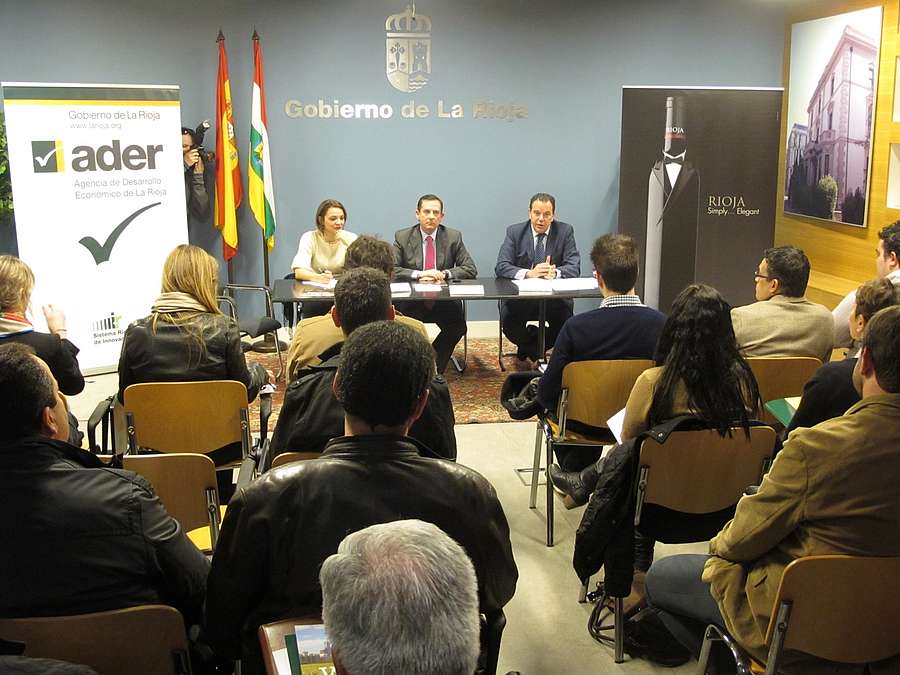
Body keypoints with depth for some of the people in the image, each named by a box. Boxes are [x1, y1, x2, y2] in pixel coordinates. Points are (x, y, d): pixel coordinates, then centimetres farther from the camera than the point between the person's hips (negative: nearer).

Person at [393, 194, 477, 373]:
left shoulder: (453, 237, 5)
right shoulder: (402, 237, 3)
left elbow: (471, 269, 2)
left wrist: (445, 274, -15)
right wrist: (418, 274, -19)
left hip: (443, 300, 1)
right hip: (412, 302, -1)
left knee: (458, 327, -25)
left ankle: (435, 367, -1)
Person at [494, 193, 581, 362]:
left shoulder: (565, 231, 2)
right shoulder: (515, 232, 0)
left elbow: (574, 267, -7)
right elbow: (501, 267, -10)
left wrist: (555, 272, -30)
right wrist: (528, 273, -28)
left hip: (554, 297, 1)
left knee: (565, 321, -28)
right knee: (508, 322, -28)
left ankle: (528, 346, 4)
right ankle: (537, 352, 7)